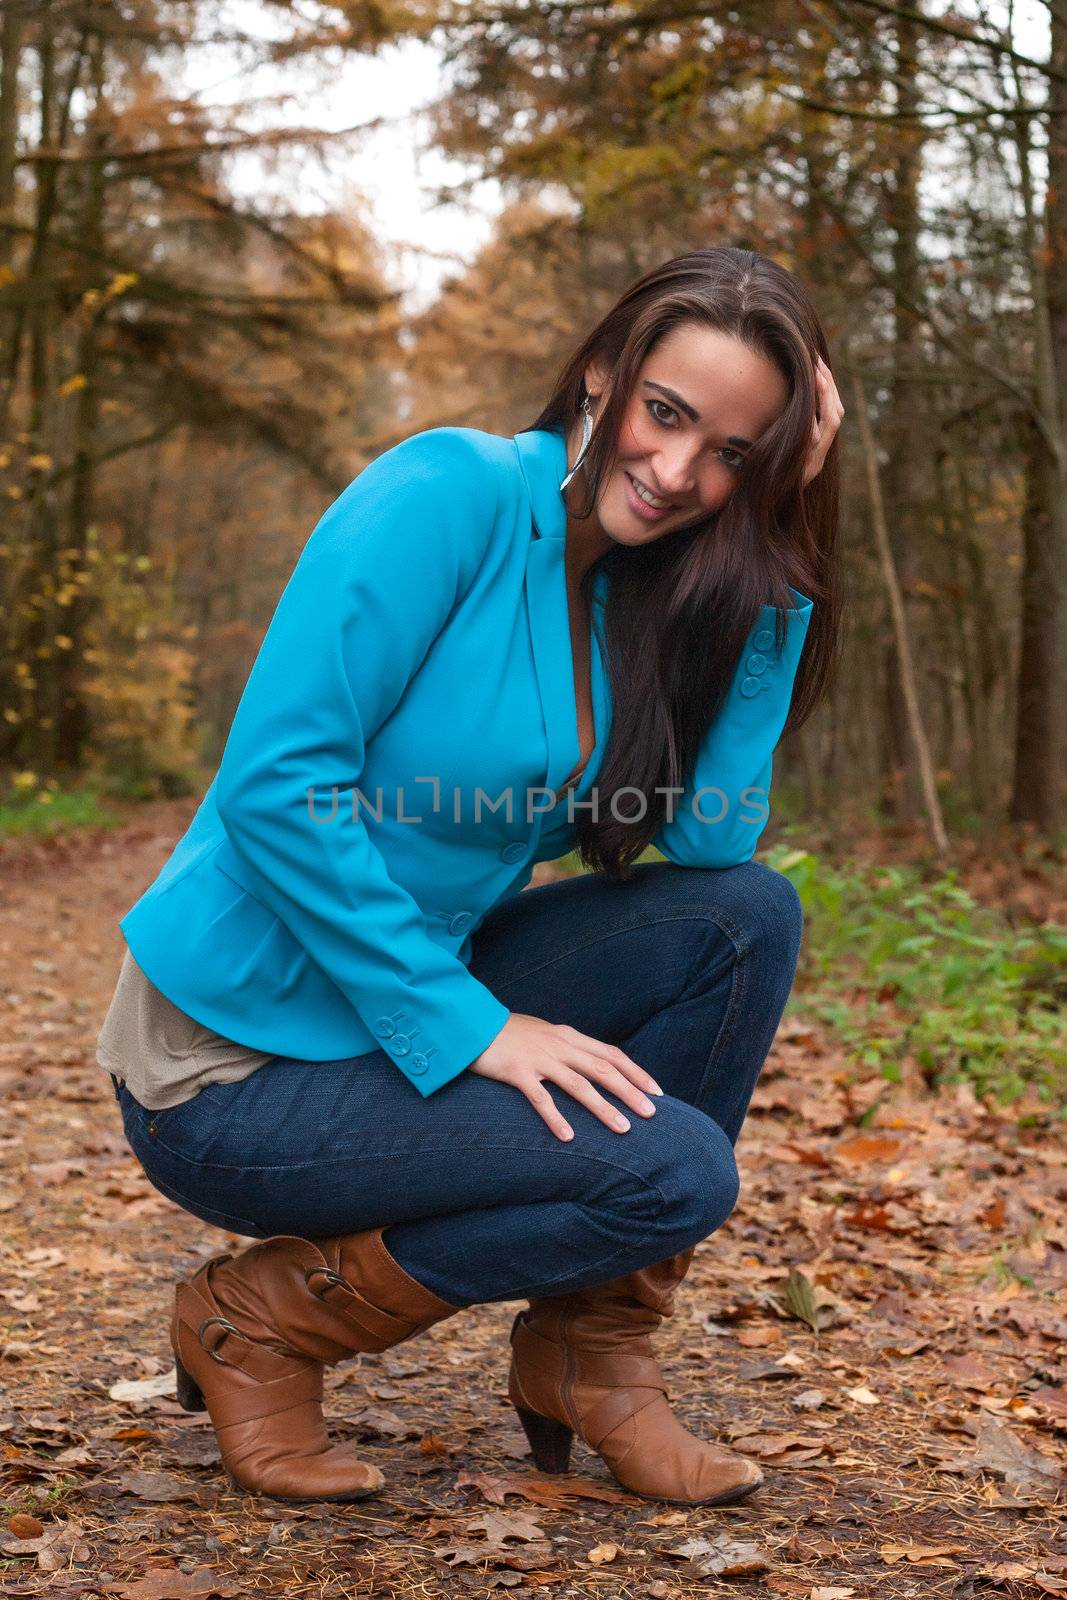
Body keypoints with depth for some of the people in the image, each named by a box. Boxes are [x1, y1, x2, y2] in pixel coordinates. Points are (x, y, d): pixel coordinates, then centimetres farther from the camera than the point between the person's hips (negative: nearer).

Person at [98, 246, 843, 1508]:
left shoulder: (656, 587, 5)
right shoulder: (453, 495, -18)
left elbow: (710, 838, -7)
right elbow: (274, 778, -24)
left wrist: (782, 548, -9)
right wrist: (460, 1024, -25)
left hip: (413, 1011, 7)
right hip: (234, 1058, -7)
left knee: (749, 916, -7)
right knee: (671, 1170, -19)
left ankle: (589, 1355, 4)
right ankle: (262, 1321, 0)